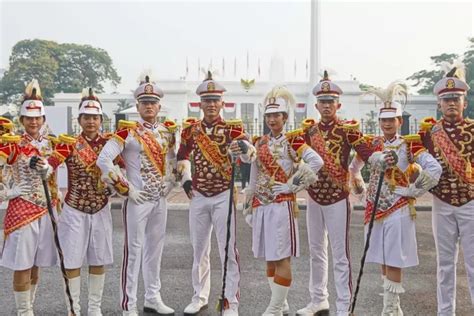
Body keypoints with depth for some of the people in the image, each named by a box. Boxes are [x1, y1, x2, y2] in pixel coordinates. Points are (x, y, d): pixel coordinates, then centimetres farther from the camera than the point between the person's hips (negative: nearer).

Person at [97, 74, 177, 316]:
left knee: (155, 250, 14)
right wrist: (126, 188, -15)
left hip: (160, 200, 6)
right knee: (134, 251, 0)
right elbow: (103, 160, -15)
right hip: (138, 200, -6)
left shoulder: (166, 131, 10)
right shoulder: (128, 131, -8)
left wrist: (169, 183, 7)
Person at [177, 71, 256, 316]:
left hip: (224, 196, -3)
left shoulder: (232, 128, -6)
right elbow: (182, 156, 21)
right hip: (198, 197, 4)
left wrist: (245, 146, -46)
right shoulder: (190, 129, 3)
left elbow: (249, 156, -24)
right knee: (199, 250, 14)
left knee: (228, 251, 0)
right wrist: (185, 178, 8)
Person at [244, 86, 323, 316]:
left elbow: (317, 161, -18)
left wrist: (293, 184, -15)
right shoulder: (260, 143, 13)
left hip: (282, 205, -7)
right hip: (261, 206, 7)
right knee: (269, 257, 13)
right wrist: (249, 207, 16)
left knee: (281, 257, -2)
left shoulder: (293, 141, -4)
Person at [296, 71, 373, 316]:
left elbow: (368, 155, -17)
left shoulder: (347, 129, -8)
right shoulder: (310, 129, 6)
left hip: (337, 198, -5)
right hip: (314, 197, 5)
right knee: (316, 252, 14)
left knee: (340, 256, 0)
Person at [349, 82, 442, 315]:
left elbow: (435, 169, -16)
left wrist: (413, 190, -14)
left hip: (399, 210, -5)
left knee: (394, 261, -2)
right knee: (382, 260, 14)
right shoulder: (372, 144, 7)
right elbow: (353, 167, 15)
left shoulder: (410, 145, -6)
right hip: (376, 209, 5)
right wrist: (361, 186, 5)